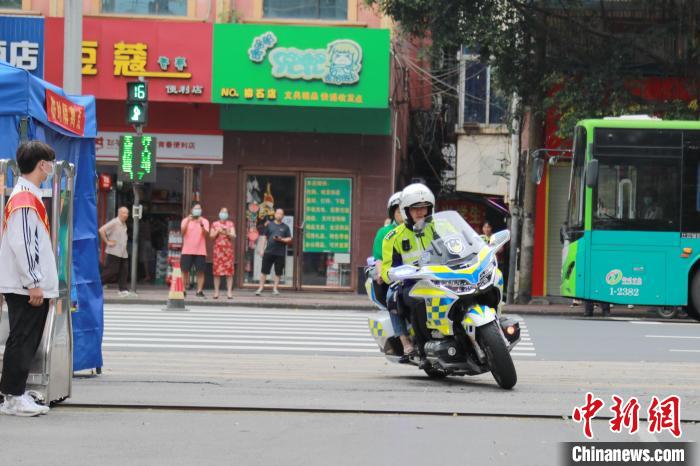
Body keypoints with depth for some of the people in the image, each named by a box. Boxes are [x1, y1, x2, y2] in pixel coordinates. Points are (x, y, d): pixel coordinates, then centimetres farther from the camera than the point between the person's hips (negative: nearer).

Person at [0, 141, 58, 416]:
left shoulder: (28, 195, 17)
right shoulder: (25, 199, -15)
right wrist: (33, 283, -19)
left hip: (30, 287, 10)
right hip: (25, 288, -10)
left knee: (26, 342, 12)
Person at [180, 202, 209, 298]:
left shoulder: (205, 221, 7)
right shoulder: (186, 220, 6)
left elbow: (205, 233, -8)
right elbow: (183, 231, -10)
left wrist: (202, 225, -26)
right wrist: (188, 221, -24)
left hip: (200, 251, 1)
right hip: (187, 250, -1)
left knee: (200, 271, -2)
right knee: (185, 270, -3)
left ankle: (200, 291, 0)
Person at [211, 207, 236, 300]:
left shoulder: (230, 224, 12)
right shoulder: (215, 224, 13)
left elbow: (234, 236, 4)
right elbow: (212, 236, 8)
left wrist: (228, 233, -14)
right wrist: (217, 231, -7)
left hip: (228, 249, 0)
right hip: (218, 249, 0)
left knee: (229, 271, -7)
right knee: (217, 271, -4)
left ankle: (229, 291, -7)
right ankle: (216, 291, -2)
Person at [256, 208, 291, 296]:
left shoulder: (285, 227, 9)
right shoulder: (269, 225, 10)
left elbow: (289, 239, 7)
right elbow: (264, 238, 10)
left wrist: (281, 239, -12)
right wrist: (262, 249, 3)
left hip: (280, 253, 0)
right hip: (268, 252, 0)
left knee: (278, 272, 3)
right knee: (264, 271, -1)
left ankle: (275, 288, 12)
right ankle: (261, 288, 6)